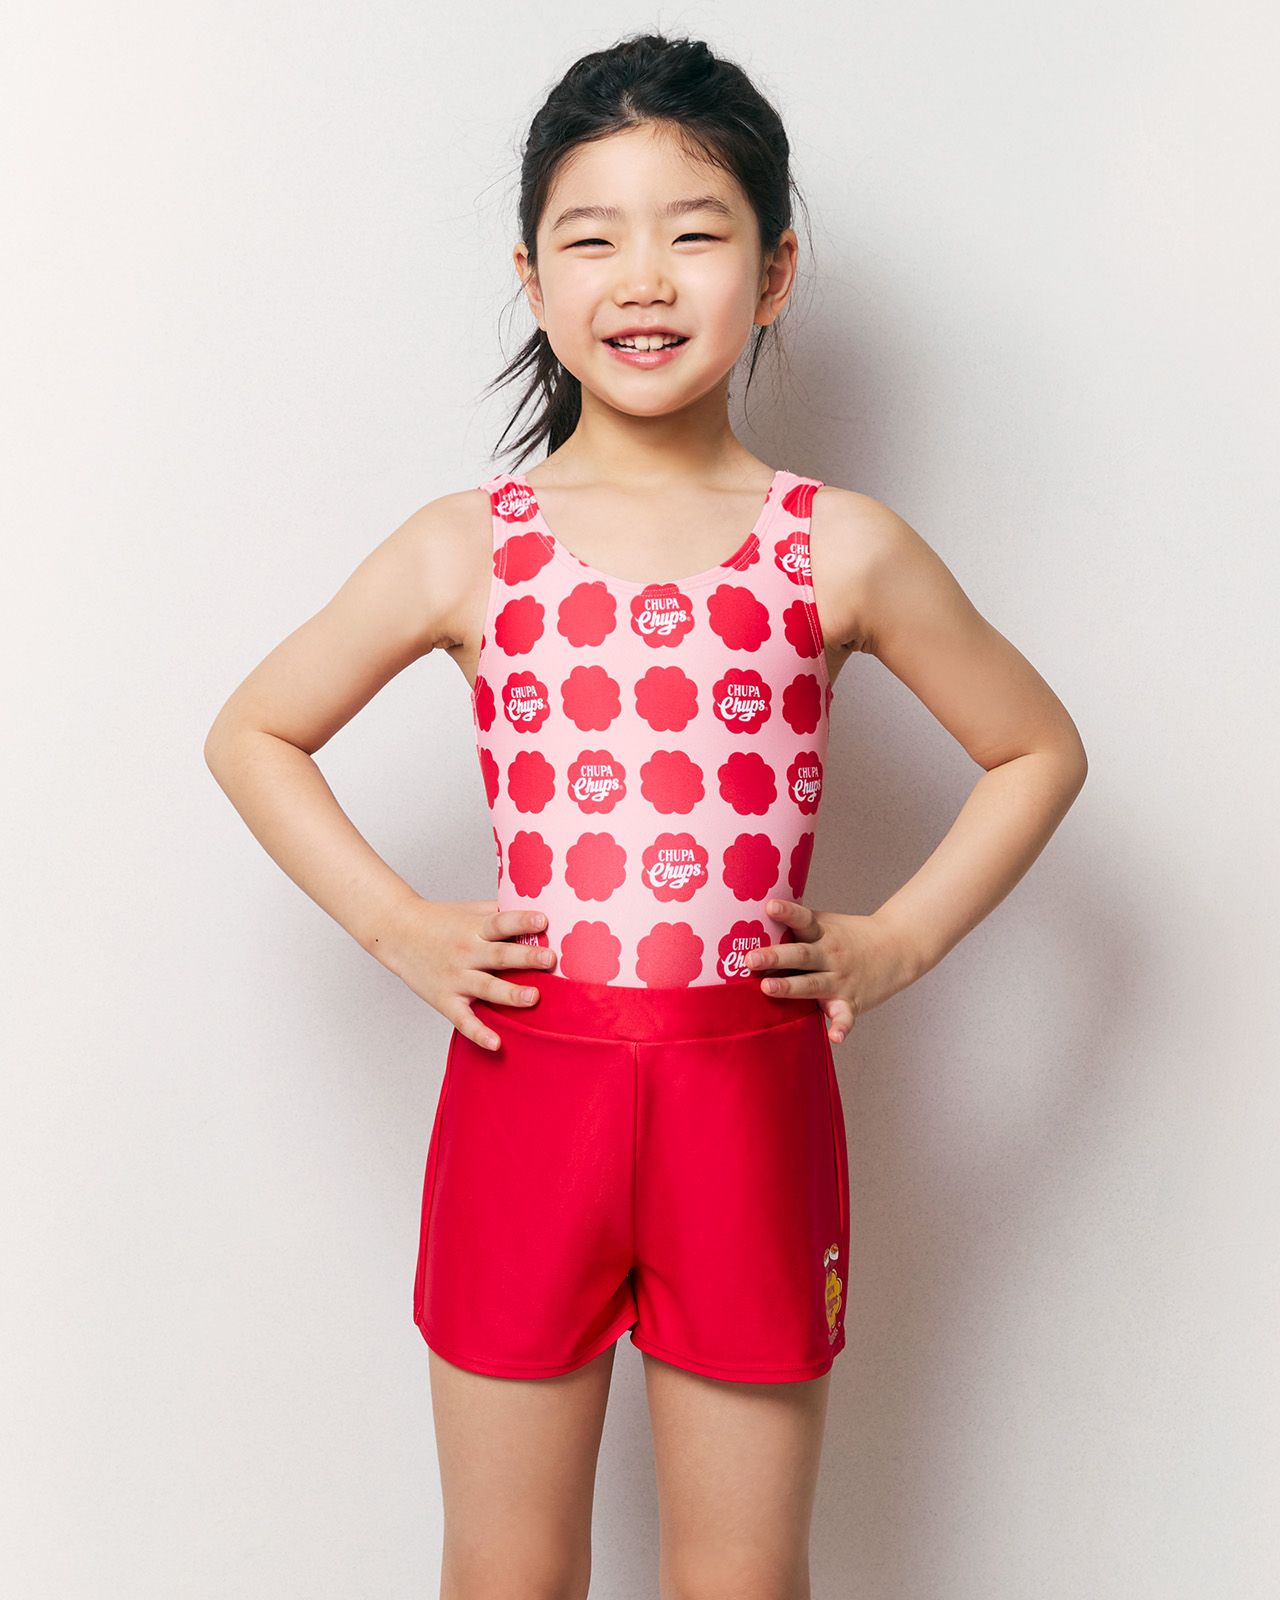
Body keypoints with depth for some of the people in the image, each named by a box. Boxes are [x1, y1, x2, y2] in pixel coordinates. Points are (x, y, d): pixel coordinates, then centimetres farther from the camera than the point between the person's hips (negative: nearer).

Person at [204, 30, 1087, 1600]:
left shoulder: (842, 551, -1)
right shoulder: (464, 551, 0)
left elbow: (1037, 748, 11)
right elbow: (252, 732, 11)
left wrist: (899, 941, 1)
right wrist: (392, 924, 1)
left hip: (752, 1100, 0)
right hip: (527, 1082, 1)